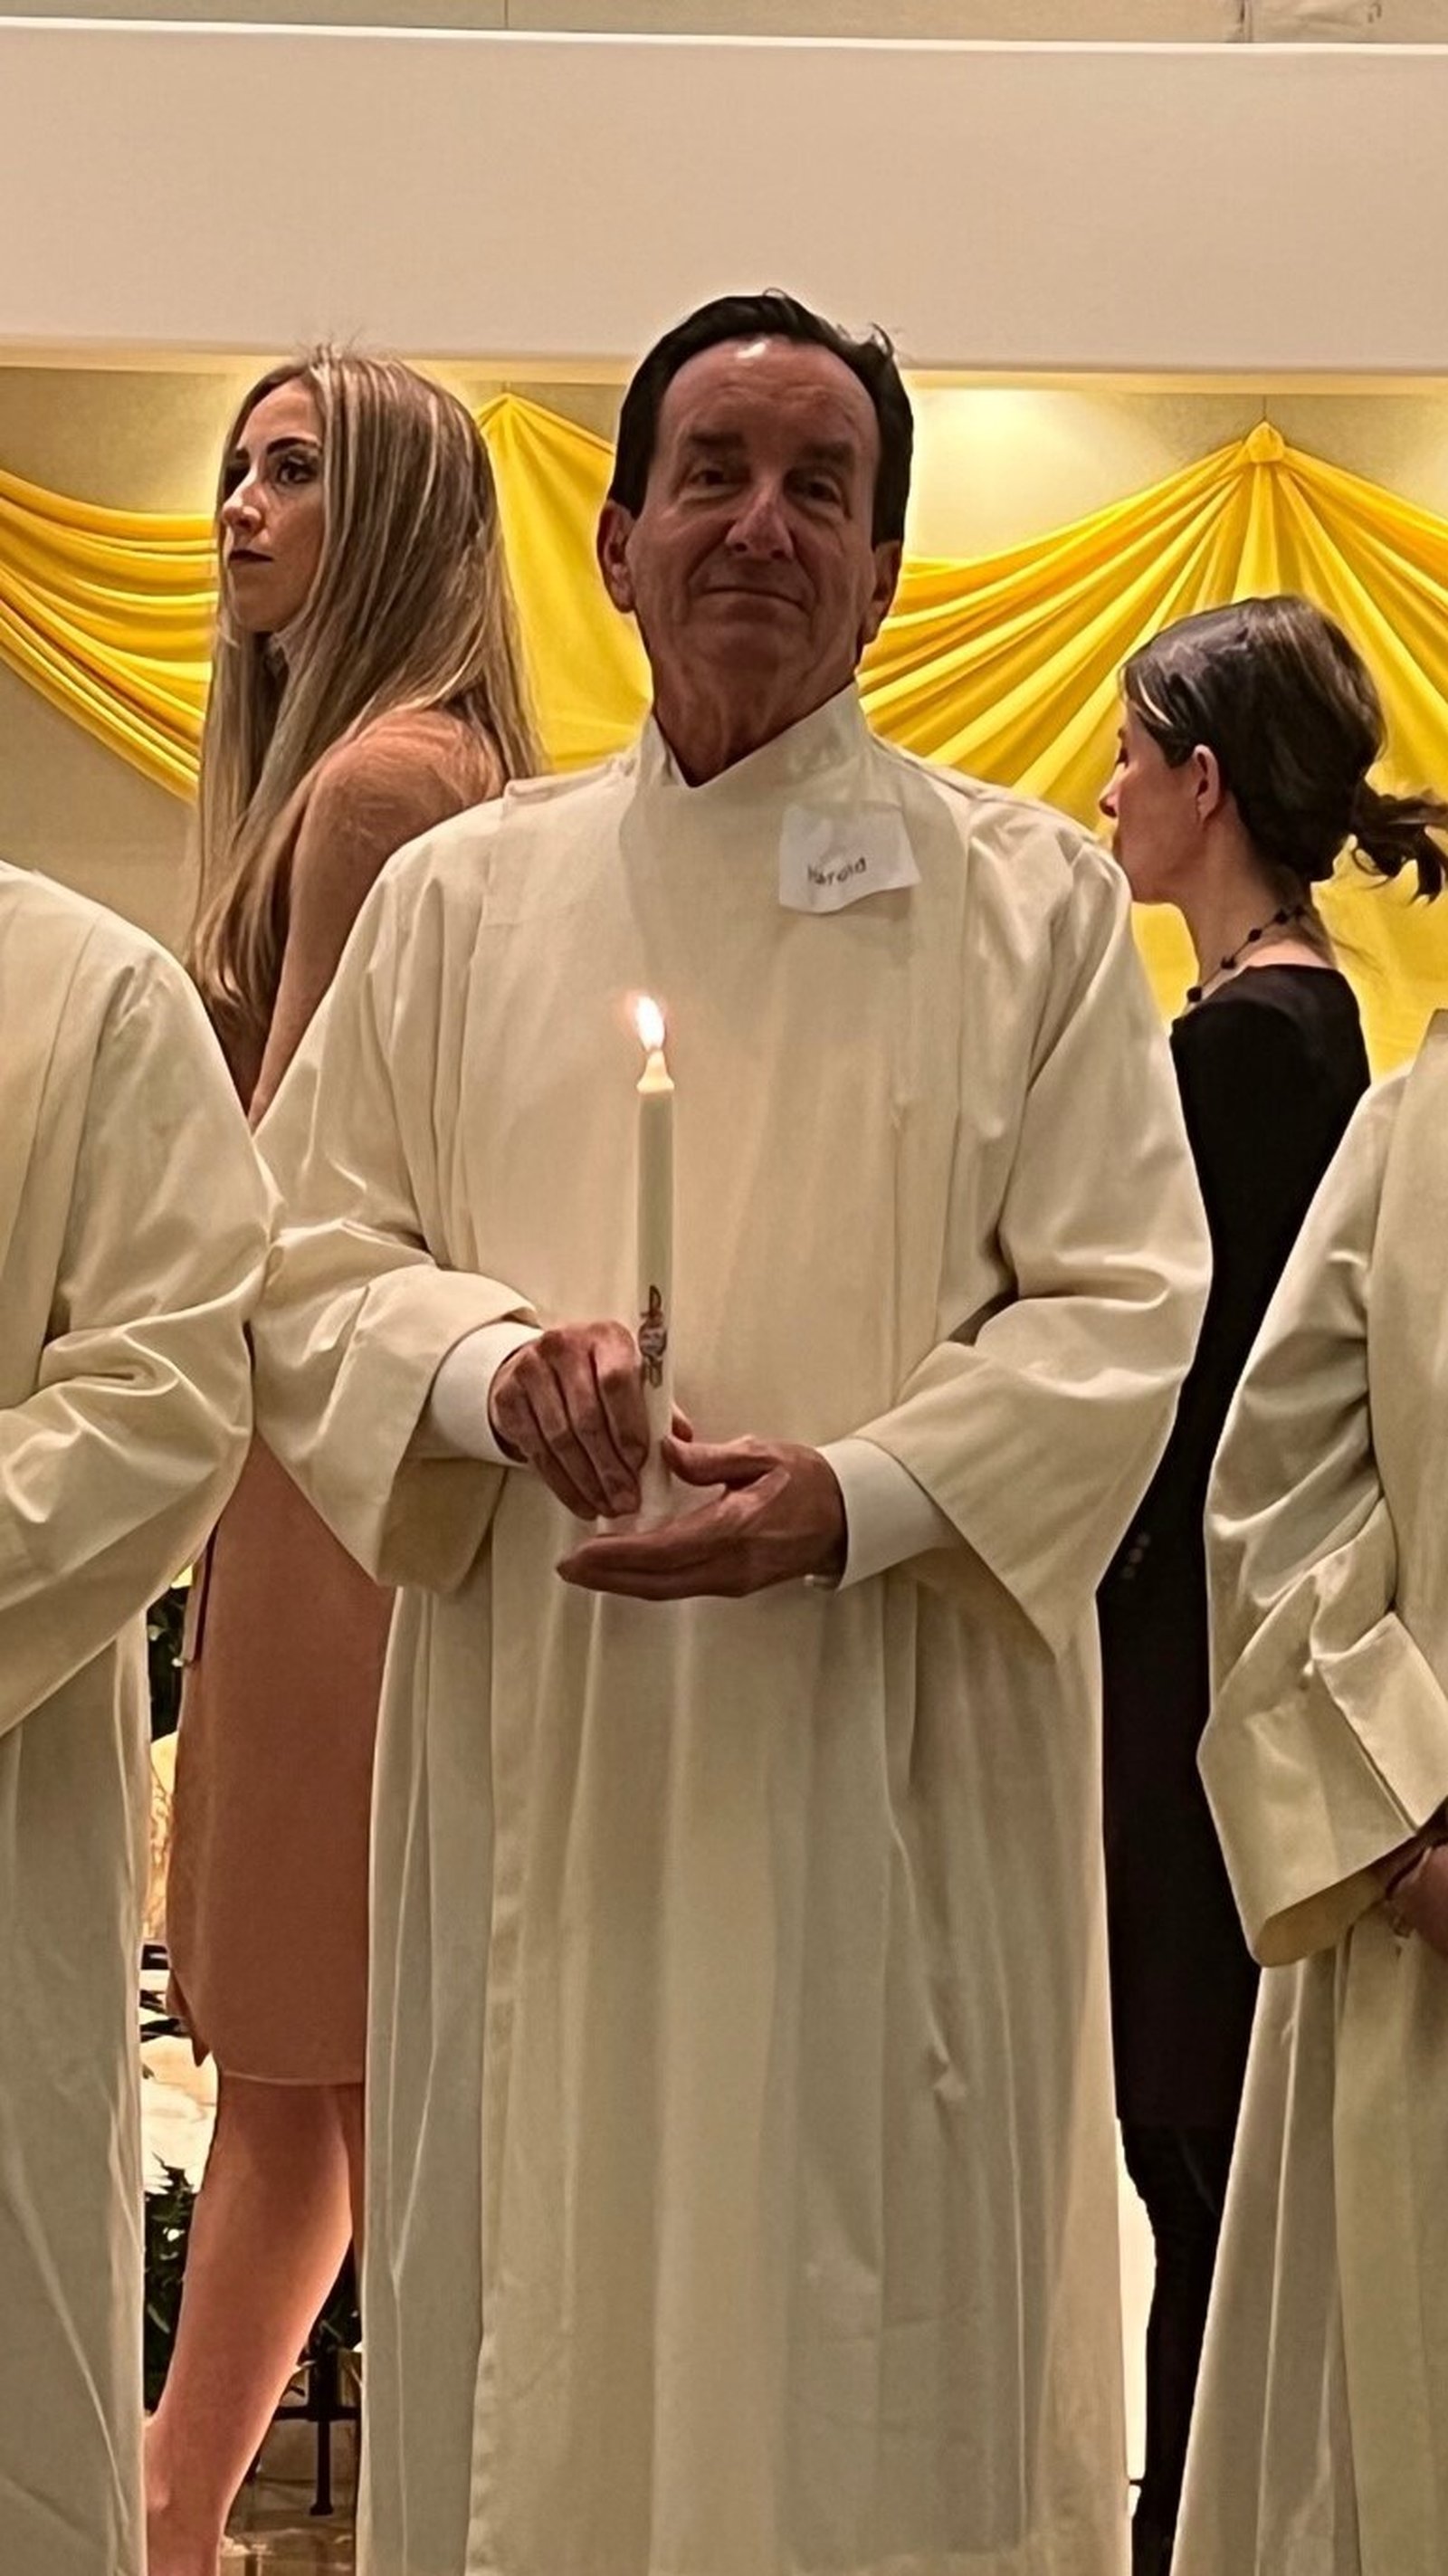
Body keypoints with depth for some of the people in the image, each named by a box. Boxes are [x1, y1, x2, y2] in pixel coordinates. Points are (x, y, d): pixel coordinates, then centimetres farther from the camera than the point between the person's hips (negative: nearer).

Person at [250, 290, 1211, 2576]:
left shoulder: (1033, 901, 4)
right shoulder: (462, 900, 10)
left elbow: (1123, 1300, -1)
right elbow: (310, 1262, 9)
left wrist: (861, 1493, -16)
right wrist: (496, 1365, -12)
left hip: (895, 1748, -2)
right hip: (542, 1737, 2)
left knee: (876, 2318, 3)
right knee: (542, 2314, 6)